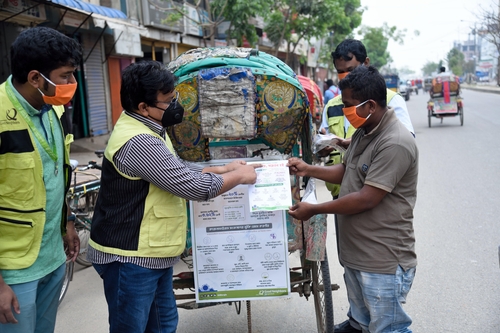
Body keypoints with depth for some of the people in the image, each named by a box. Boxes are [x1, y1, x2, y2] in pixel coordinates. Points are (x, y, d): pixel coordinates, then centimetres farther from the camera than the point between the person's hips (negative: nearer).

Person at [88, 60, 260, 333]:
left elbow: (179, 170, 19)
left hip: (152, 255, 10)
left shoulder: (146, 130, 7)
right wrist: (239, 176, -9)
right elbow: (195, 186, -25)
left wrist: (223, 169, 10)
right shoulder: (140, 143, -28)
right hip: (130, 259, -10)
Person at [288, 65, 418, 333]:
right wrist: (308, 169, 8)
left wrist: (314, 210, -16)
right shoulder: (363, 132, 9)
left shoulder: (395, 144, -22)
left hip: (383, 263, -9)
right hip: (355, 255, 9)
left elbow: (366, 199, -24)